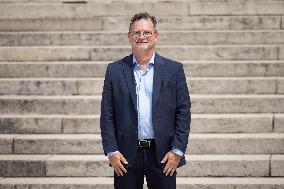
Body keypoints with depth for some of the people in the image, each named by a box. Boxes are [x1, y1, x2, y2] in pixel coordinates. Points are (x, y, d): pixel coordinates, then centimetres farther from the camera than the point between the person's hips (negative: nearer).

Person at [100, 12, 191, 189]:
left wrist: (178, 151, -6)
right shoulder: (115, 70, 6)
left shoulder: (174, 69, 5)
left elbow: (183, 112, 2)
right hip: (126, 156, 1)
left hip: (163, 155, 0)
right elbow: (107, 115, 4)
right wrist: (111, 151, -4)